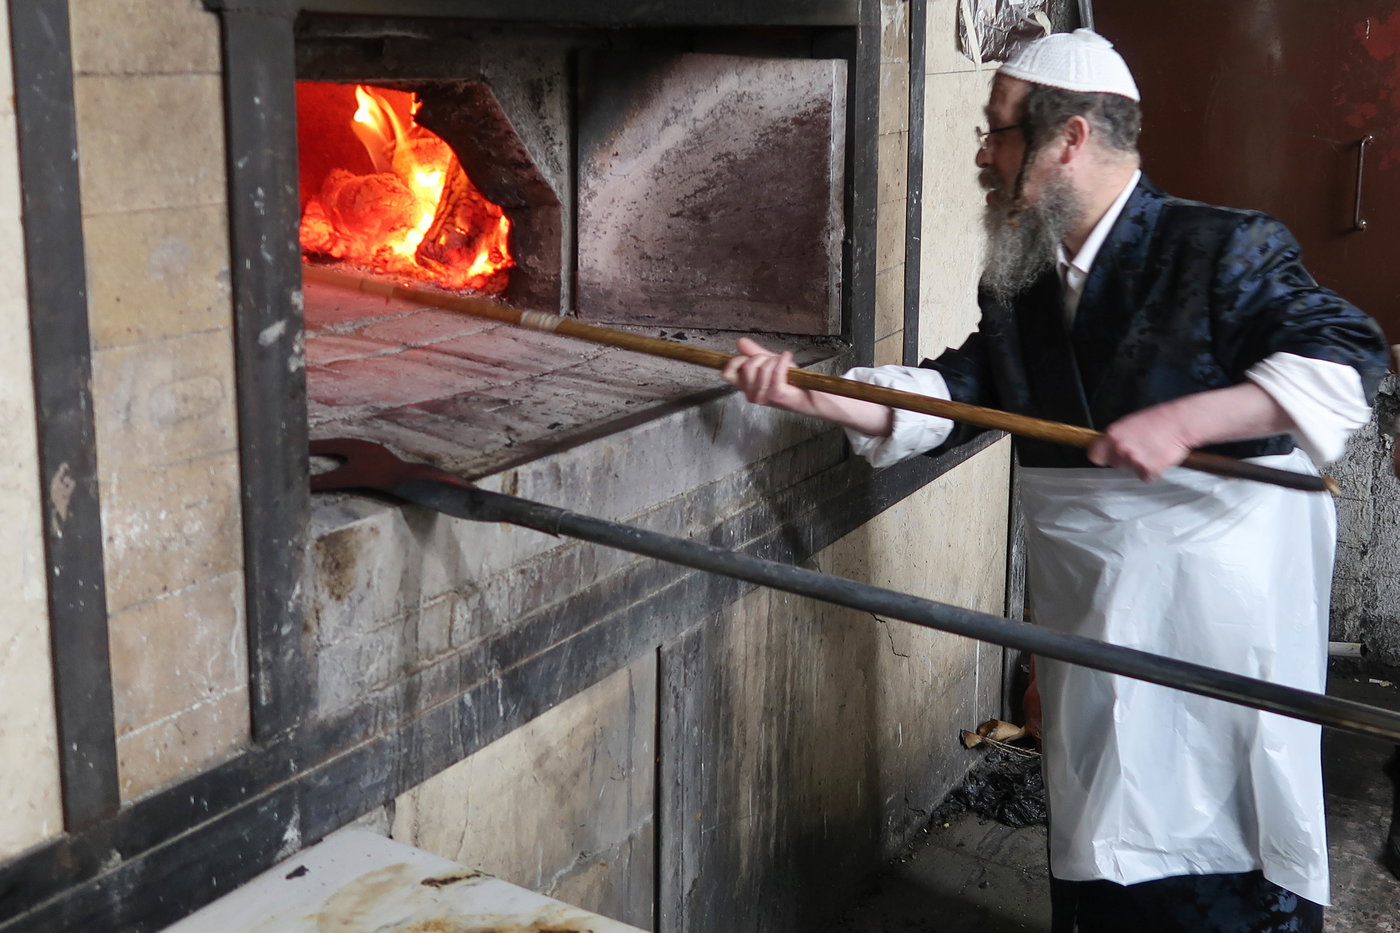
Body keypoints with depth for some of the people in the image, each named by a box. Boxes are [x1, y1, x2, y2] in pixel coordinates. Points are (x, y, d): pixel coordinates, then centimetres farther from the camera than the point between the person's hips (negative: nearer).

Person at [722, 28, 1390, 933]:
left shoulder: (1221, 250, -14)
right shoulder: (1018, 287, 8)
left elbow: (1347, 361, -19)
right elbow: (951, 393, 4)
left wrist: (1183, 421, -28)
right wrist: (811, 393, -8)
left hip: (1223, 609, -6)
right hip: (1094, 610, 7)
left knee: (1226, 816, 2)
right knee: (1100, 830, 16)